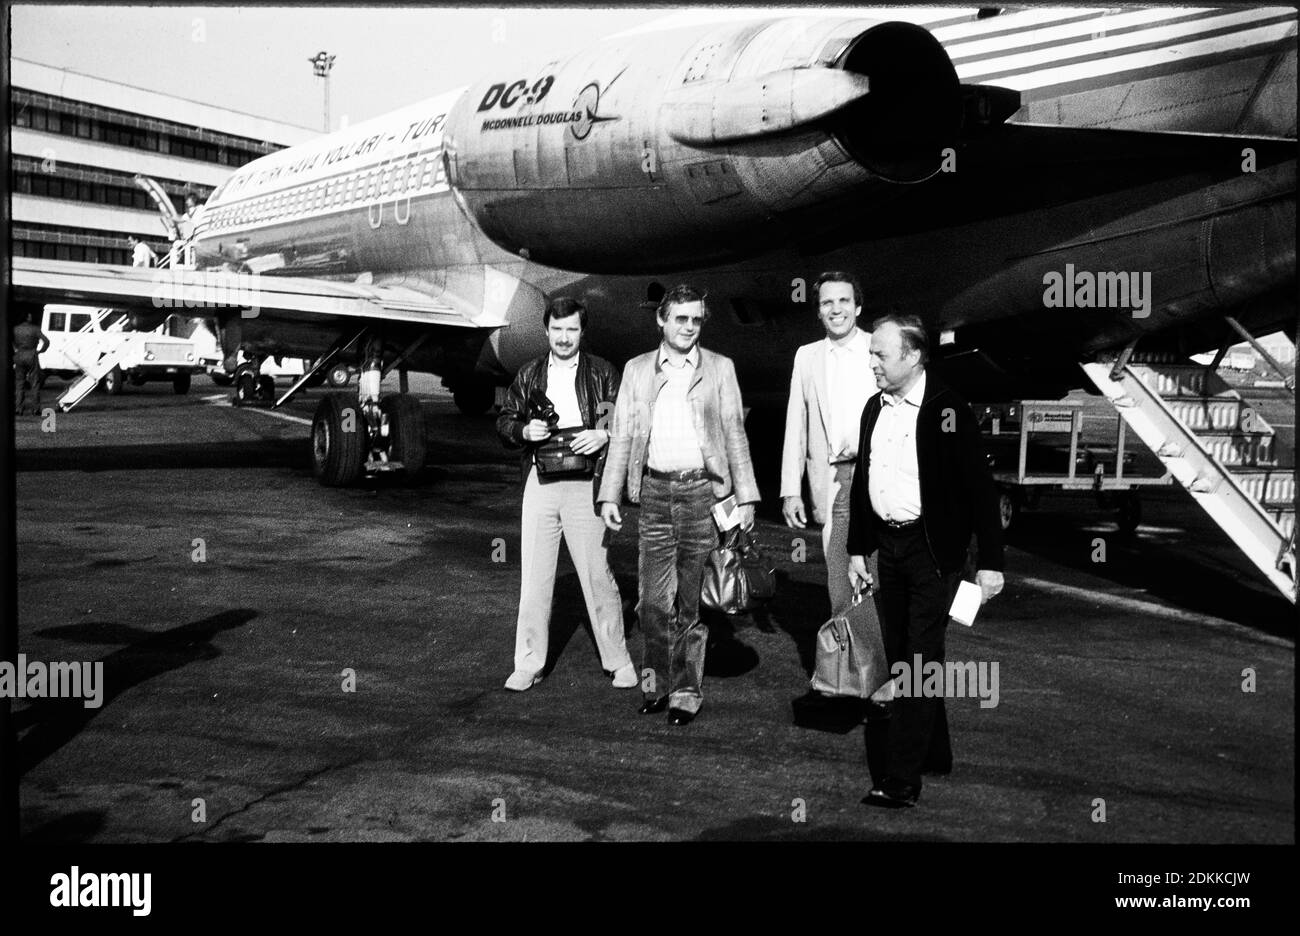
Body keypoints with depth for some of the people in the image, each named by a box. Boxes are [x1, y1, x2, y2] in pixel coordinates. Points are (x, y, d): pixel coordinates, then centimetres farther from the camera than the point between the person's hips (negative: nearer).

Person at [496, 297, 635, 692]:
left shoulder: (602, 372, 5)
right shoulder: (528, 375, 13)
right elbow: (504, 421, 15)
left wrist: (604, 435, -15)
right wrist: (524, 430, -6)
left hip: (584, 484, -2)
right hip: (540, 482, 3)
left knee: (598, 575, 1)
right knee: (533, 578, 5)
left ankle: (618, 661, 14)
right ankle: (528, 665, 14)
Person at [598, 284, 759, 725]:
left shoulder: (719, 368, 6)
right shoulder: (637, 370, 10)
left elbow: (735, 434, 5)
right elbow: (622, 435, 10)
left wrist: (746, 496, 0)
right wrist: (610, 494, 4)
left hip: (702, 491, -1)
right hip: (655, 491, 1)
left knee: (691, 600, 3)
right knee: (653, 599, 2)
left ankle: (686, 690, 15)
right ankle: (657, 681, 19)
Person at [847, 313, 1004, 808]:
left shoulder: (947, 410, -13)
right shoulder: (875, 408, 7)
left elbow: (980, 488, -12)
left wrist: (989, 562, -13)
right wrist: (856, 550, 14)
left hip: (933, 550, -7)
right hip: (888, 545, 7)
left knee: (920, 659, -6)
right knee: (900, 656, 15)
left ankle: (902, 780, -3)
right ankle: (933, 751, 33)